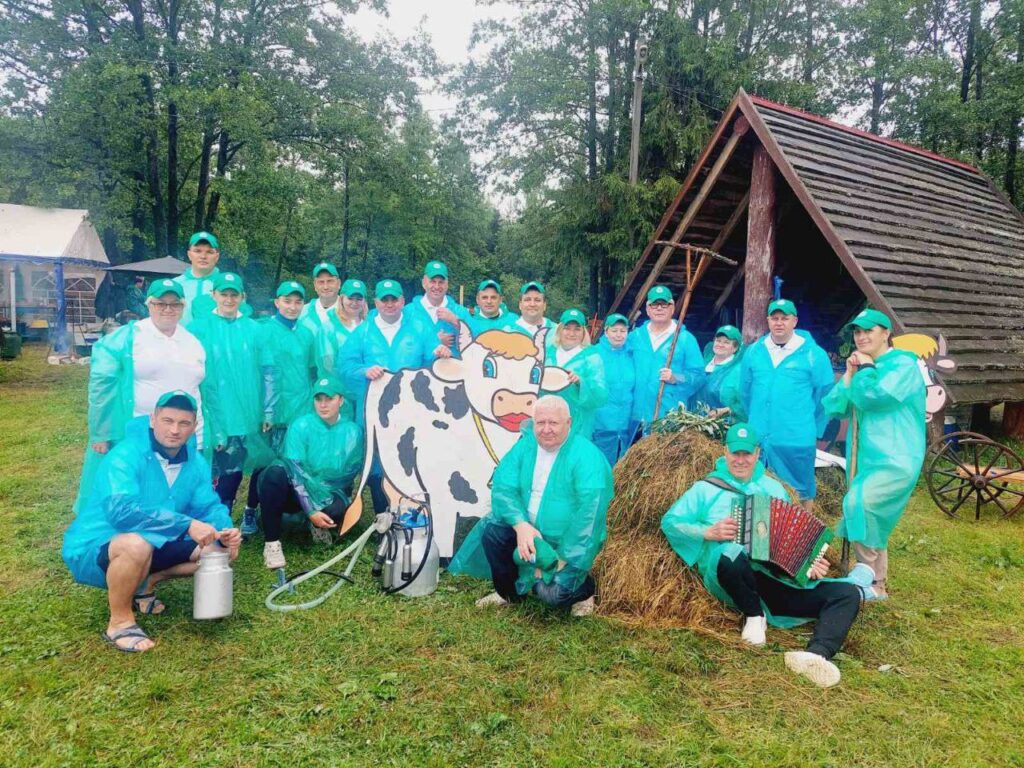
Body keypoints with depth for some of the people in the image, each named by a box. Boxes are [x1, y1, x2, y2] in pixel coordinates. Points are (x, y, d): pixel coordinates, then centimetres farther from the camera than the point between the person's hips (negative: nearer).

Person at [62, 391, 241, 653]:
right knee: (137, 544, -40)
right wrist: (186, 524, -41)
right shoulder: (126, 455, -25)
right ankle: (120, 623, -13)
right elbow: (120, 510, -38)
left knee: (222, 549, -1)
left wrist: (225, 532, -23)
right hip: (93, 549, -7)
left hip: (154, 545, 7)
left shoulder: (196, 463, -4)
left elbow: (209, 506, 0)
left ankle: (144, 584, 15)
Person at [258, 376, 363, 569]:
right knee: (275, 472, -34)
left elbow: (352, 473, -2)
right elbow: (294, 471, -17)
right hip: (296, 493, -1)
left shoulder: (353, 431, -4)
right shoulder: (301, 426, -11)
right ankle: (271, 541, -21)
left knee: (342, 508, -33)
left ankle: (319, 525, 5)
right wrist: (310, 511, -25)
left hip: (329, 495, 2)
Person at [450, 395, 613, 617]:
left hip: (568, 542, -5)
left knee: (552, 593, -25)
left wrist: (564, 559, -28)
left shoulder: (587, 456, -22)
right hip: (529, 531, 6)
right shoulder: (525, 445, -3)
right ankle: (509, 592, 10)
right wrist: (521, 525, -27)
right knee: (492, 530, -17)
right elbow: (503, 488, -10)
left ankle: (584, 589, 13)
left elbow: (589, 512, -28)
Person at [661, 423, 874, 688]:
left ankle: (818, 654, -40)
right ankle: (754, 616, -13)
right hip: (733, 577, -4)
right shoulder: (708, 488, 11)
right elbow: (669, 522, 6)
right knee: (732, 554, -41)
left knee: (847, 593, -15)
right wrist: (708, 532, -12)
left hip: (778, 579, 4)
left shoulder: (773, 488, 23)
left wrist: (811, 564, 1)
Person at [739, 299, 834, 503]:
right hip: (757, 439, 3)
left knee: (800, 492, 6)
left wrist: (814, 429, 6)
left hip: (797, 441, -3)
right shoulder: (753, 352, 7)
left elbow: (825, 396, 3)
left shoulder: (813, 354, -3)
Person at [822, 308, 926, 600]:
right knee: (872, 524, 13)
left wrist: (865, 369, -7)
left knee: (858, 503, -28)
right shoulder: (863, 368, 15)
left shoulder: (903, 363, -7)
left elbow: (872, 397, -24)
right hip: (865, 459, 8)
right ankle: (876, 584, 27)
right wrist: (850, 374, -2)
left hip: (894, 460, -8)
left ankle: (873, 583, -16)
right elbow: (833, 408, 5)